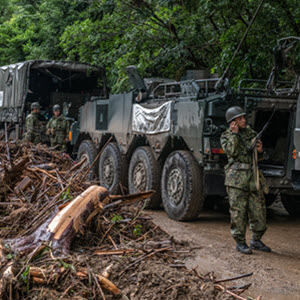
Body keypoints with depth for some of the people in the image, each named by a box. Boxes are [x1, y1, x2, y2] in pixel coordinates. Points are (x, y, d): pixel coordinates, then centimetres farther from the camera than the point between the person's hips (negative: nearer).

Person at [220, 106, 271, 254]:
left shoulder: (250, 131, 14)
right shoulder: (226, 136, 1)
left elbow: (257, 155, 21)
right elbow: (231, 151, -18)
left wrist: (259, 149, -2)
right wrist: (234, 134, -14)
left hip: (253, 175, 5)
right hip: (236, 177, -5)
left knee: (258, 210, 6)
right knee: (238, 210, -4)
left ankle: (256, 241, 21)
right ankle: (240, 242, 7)